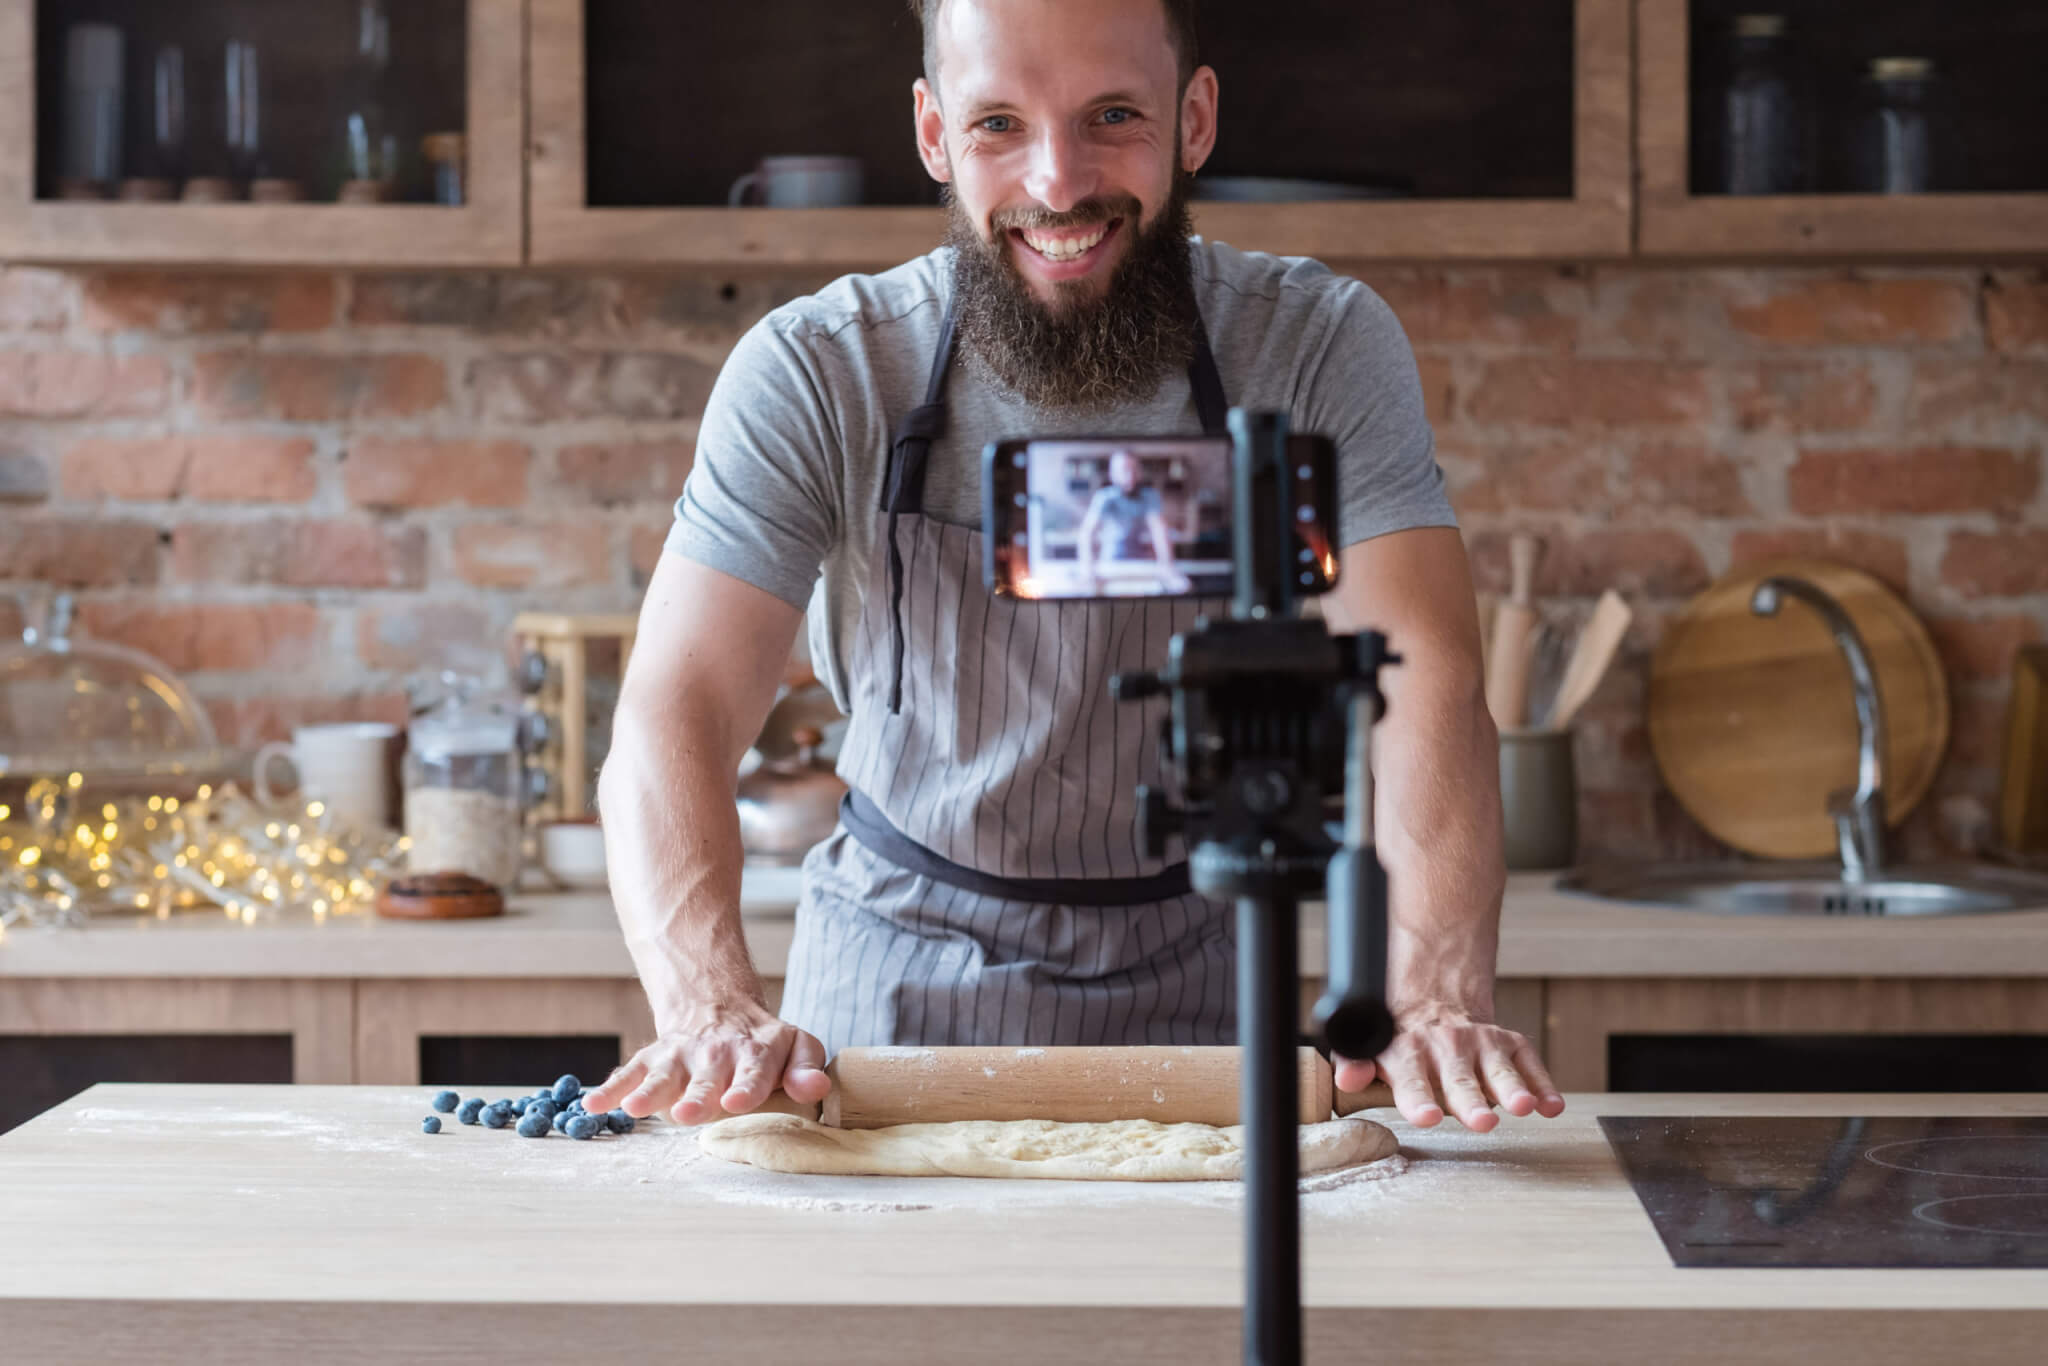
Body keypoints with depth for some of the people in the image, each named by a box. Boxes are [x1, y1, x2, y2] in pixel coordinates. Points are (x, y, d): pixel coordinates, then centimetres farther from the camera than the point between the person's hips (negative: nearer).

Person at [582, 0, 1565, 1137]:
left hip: (1186, 999, 0)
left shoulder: (1321, 350, -9)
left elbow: (1421, 684, -19)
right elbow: (675, 715, -19)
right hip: (893, 997, 0)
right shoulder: (813, 374, -11)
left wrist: (1435, 998, -37)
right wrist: (714, 1010, -38)